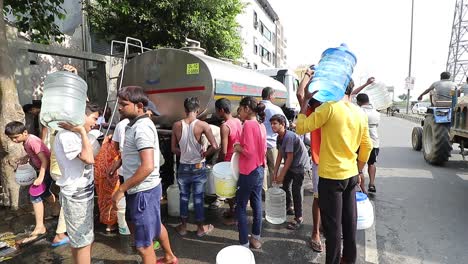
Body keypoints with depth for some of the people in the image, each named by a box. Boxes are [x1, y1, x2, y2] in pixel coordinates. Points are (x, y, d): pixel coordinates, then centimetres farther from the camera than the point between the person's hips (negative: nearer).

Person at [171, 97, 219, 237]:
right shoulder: (203, 125, -15)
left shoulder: (176, 125, -7)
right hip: (198, 167, -2)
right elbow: (214, 147, -19)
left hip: (183, 167, 2)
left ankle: (183, 226, 31)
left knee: (184, 196, 18)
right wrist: (204, 154, -3)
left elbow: (174, 149, 0)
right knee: (199, 197, 11)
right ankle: (201, 228, 26)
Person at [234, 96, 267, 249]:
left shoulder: (248, 124, -18)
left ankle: (244, 243, 14)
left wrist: (238, 148, -6)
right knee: (257, 204, 16)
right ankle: (256, 238, 30)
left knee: (241, 207, 5)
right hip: (260, 170, 8)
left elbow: (249, 151, -24)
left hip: (248, 172, -8)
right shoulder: (261, 125, 7)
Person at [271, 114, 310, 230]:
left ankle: (299, 217, -1)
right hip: (290, 164, 9)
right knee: (285, 185, 15)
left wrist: (282, 175, -20)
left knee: (296, 189, -12)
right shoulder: (279, 137, 0)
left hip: (300, 164, -9)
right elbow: (280, 155, 4)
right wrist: (275, 173, 2)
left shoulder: (289, 136, -26)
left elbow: (290, 158, -25)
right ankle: (289, 207, 35)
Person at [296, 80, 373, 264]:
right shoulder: (360, 113, 5)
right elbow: (367, 146, 12)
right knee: (349, 220, 19)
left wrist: (305, 102, 0)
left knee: (333, 224, 5)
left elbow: (300, 128, -13)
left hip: (331, 176, -7)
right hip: (351, 175, 7)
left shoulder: (330, 107, -16)